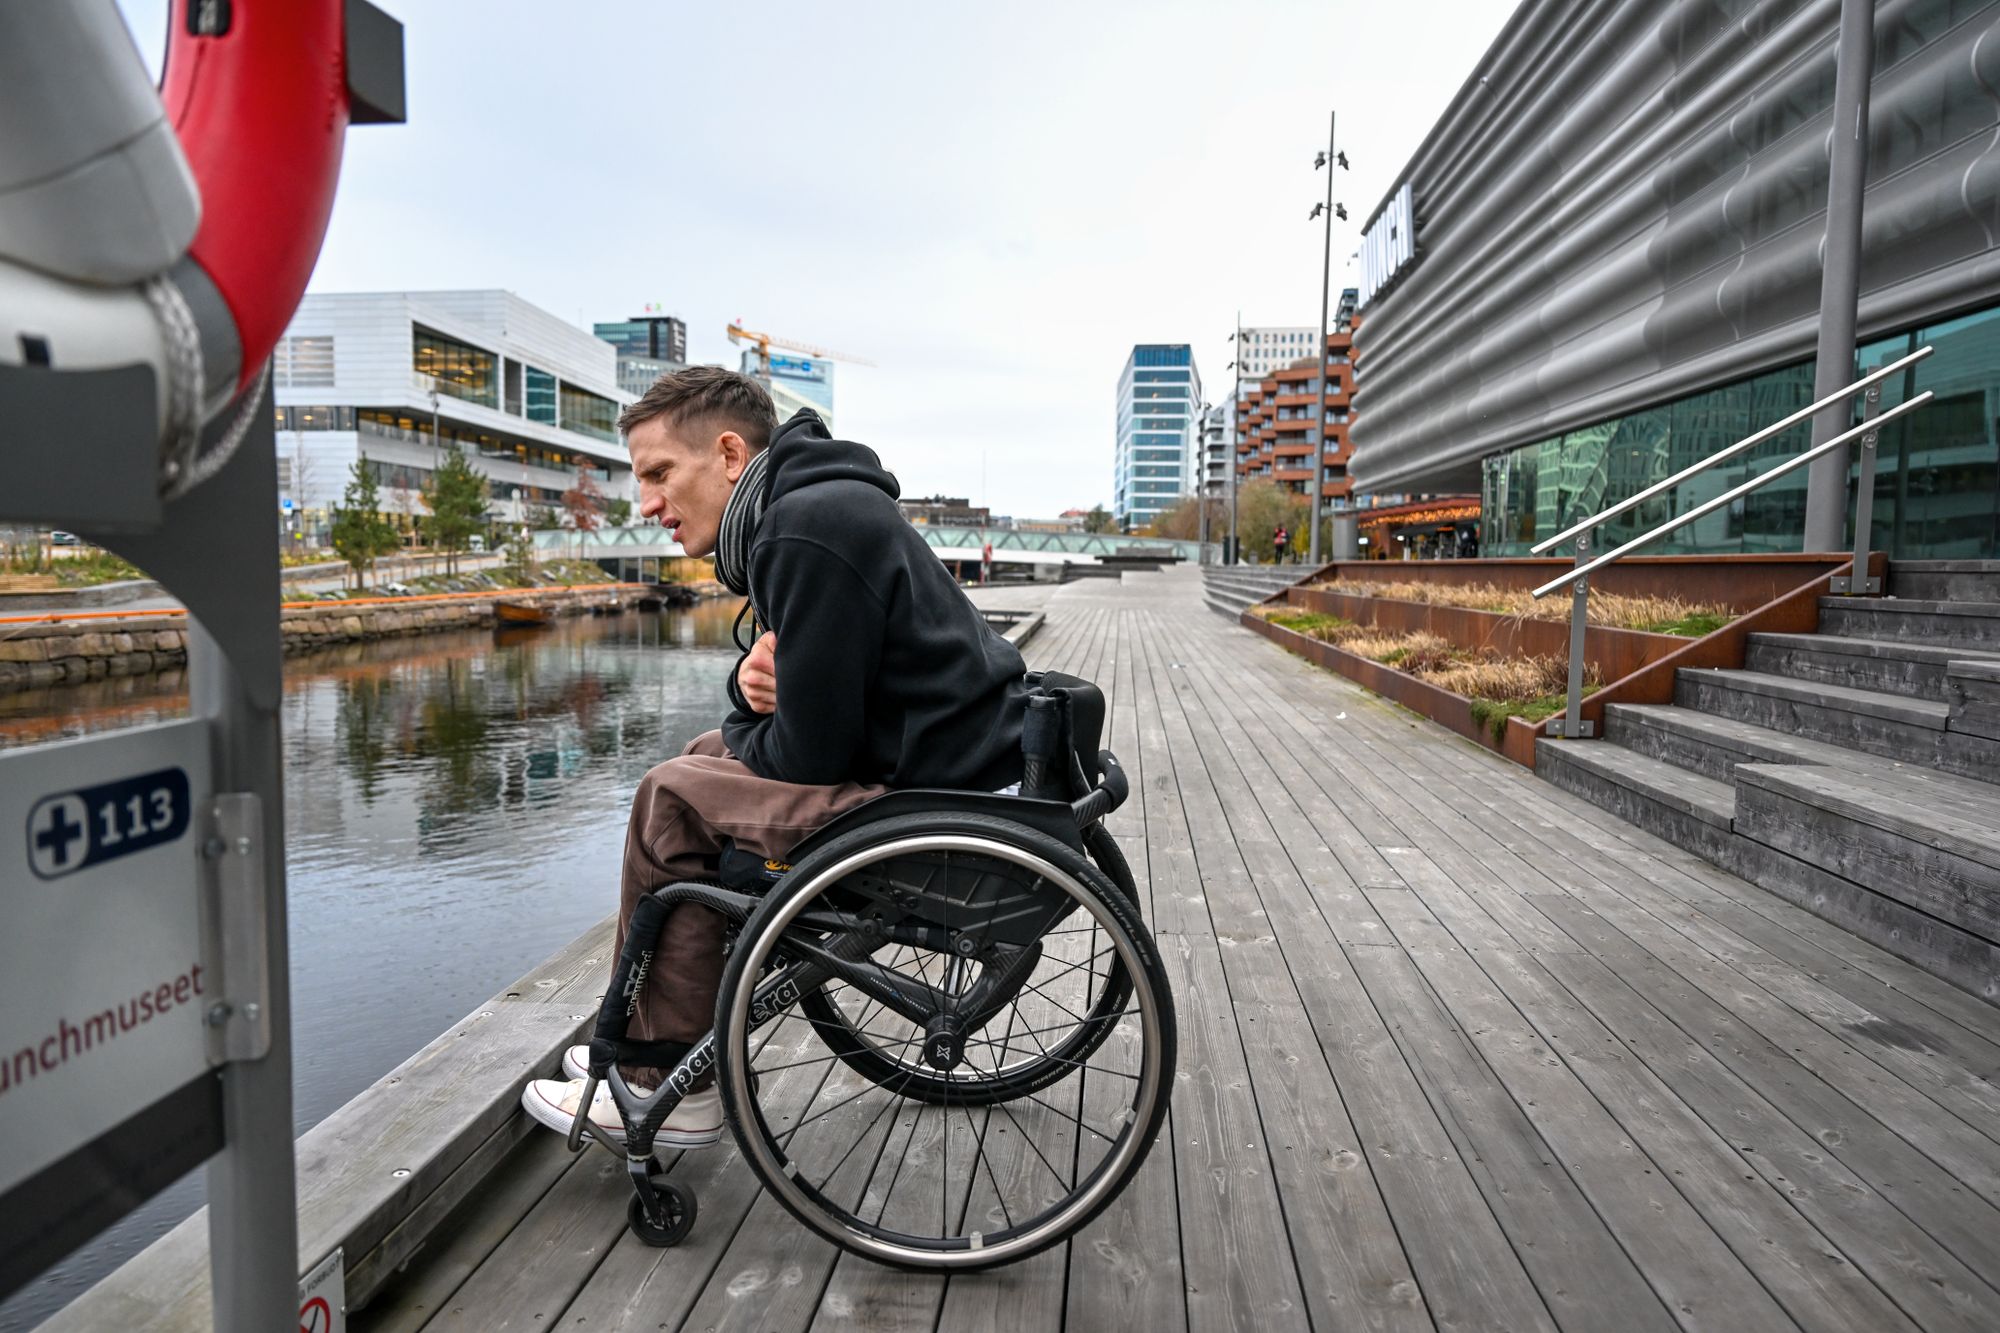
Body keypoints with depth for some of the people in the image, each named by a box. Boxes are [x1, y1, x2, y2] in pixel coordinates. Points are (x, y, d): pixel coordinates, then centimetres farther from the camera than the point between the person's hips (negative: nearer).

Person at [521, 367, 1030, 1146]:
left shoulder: (808, 530, -19)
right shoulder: (820, 504, 14)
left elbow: (807, 753, -18)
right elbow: (807, 708, 21)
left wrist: (749, 720, 5)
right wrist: (756, 682, -3)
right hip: (967, 758, 10)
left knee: (670, 804, -2)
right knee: (712, 755, 18)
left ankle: (665, 1090, 13)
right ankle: (655, 1044, 28)